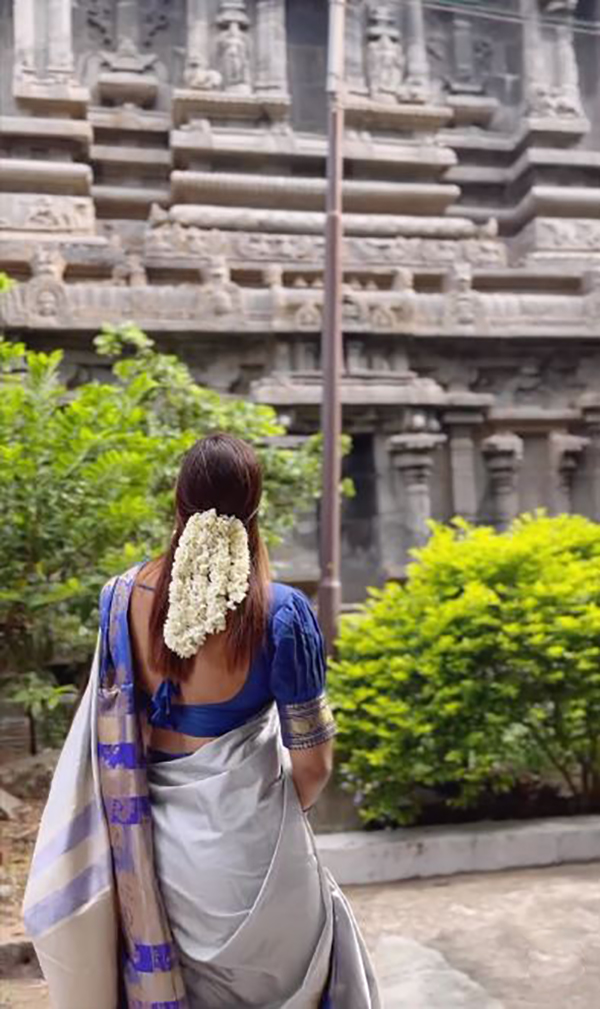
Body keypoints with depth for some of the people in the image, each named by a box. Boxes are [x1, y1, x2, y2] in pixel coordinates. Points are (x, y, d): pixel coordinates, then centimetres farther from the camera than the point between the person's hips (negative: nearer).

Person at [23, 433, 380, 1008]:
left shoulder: (124, 596, -9)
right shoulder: (281, 612, -19)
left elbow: (107, 726, 2)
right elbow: (312, 765, -12)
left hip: (154, 839, 4)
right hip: (245, 837, -3)